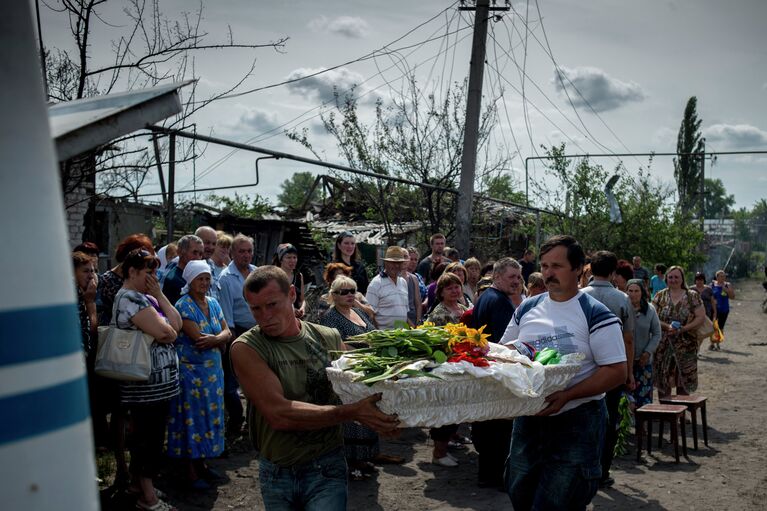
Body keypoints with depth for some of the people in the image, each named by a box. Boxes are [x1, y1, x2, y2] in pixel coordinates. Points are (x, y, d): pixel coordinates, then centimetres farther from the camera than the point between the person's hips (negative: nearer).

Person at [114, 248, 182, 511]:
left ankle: (137, 482, 33)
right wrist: (168, 329, -1)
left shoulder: (145, 297, 15)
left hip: (156, 381, 10)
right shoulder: (130, 298, -16)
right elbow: (165, 333, -24)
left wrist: (159, 296, -3)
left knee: (143, 433, 19)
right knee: (150, 436, -2)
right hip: (149, 382, -10)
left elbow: (176, 324, 5)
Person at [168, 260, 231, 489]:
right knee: (192, 417, 0)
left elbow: (227, 333, 2)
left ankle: (201, 463, 25)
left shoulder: (213, 303, 9)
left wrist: (214, 339, -18)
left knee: (209, 415, 12)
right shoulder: (183, 305, -12)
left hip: (213, 369, 7)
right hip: (190, 370, -7)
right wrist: (220, 339, -7)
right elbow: (197, 338, -20)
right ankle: (191, 470, 10)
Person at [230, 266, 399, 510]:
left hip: (326, 469, 1)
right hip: (275, 472, 0)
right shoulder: (245, 348, -12)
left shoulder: (329, 339, -2)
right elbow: (278, 413, -24)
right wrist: (351, 412, -31)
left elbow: (354, 392, 5)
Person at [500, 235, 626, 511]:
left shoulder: (595, 314, -10)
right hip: (528, 417, 6)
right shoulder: (527, 309, 6)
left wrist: (566, 395, -25)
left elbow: (617, 372, -14)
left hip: (577, 423, -6)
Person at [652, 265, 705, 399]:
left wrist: (683, 329, -15)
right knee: (663, 381, 4)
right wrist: (667, 326, -17)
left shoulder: (692, 296, 2)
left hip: (685, 345, -1)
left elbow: (700, 317, -4)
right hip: (663, 345, 1)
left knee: (683, 382, 4)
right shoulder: (660, 295, 5)